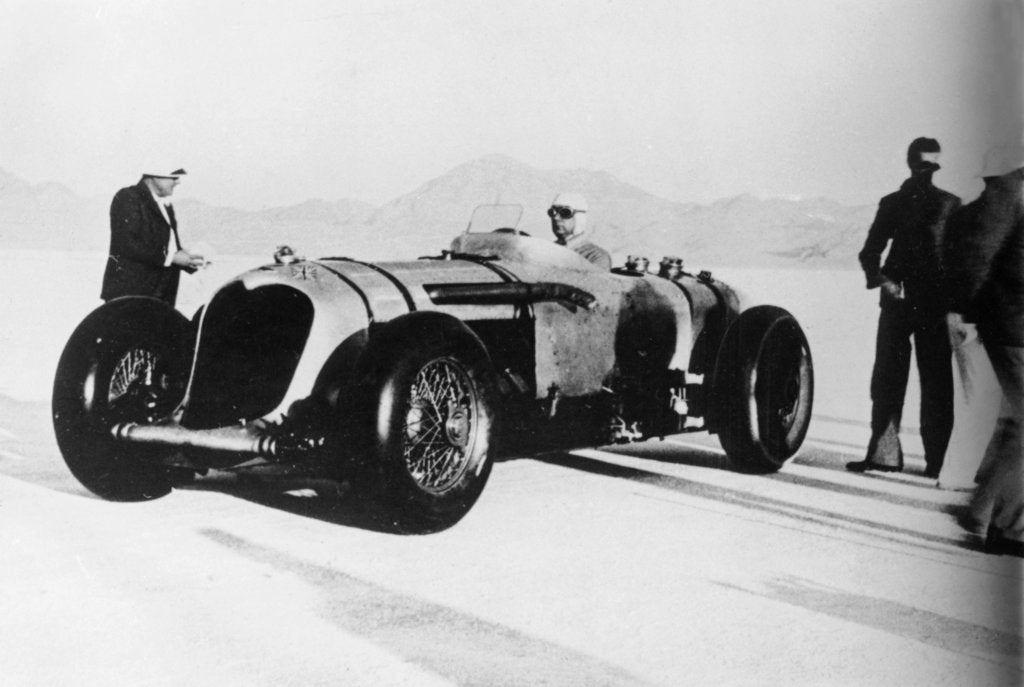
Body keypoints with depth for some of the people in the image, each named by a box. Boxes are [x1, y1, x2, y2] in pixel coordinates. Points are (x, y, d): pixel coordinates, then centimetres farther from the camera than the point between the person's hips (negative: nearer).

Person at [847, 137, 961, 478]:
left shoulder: (949, 204, 7)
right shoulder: (892, 203, 11)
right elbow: (870, 252, 9)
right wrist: (882, 280, -10)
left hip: (936, 306, -2)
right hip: (898, 300, 2)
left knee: (936, 384, 0)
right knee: (887, 379, 0)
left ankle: (938, 459, 6)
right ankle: (884, 453, 6)